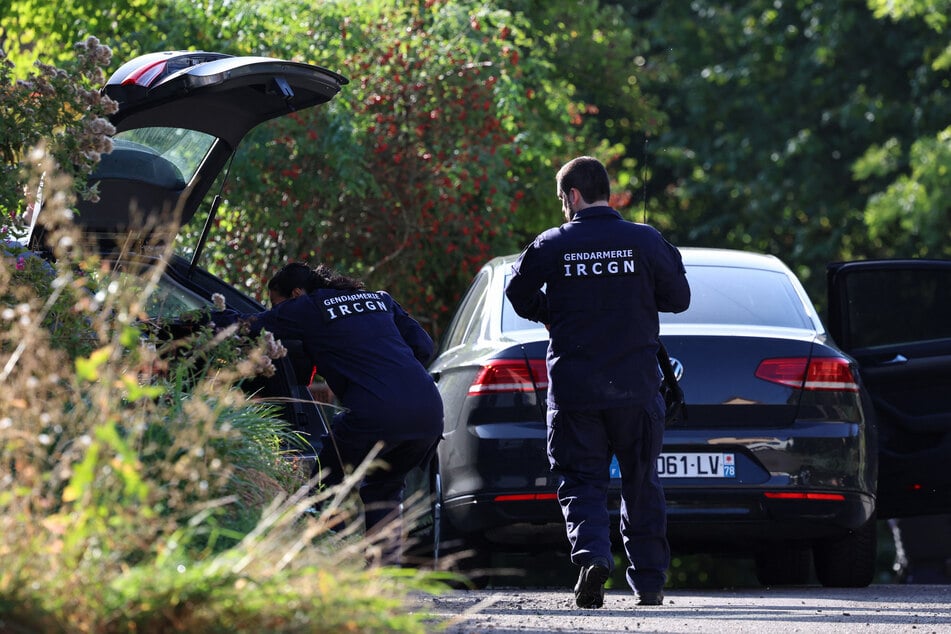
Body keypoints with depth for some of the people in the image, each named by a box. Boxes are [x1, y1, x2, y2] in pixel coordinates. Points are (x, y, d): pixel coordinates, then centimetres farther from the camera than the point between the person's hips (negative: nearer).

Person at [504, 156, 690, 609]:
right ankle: (649, 579, 16)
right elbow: (678, 298, 6)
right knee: (641, 483, 14)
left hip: (574, 388, -1)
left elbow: (519, 295, 7)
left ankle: (591, 554, -22)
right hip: (636, 386, 1)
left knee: (581, 481, 4)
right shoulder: (646, 241, -2)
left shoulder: (552, 246, -4)